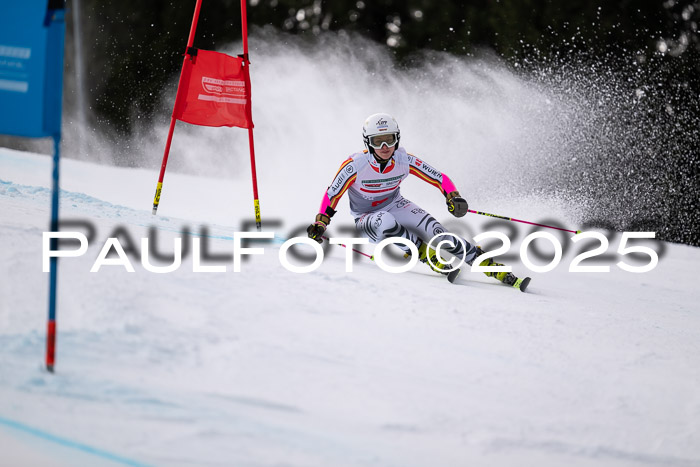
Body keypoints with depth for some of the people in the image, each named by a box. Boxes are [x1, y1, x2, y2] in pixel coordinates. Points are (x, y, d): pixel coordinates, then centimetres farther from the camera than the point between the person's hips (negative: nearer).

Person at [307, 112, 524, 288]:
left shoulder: (404, 161, -17)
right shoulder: (355, 165, -25)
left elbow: (439, 178, -10)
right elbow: (332, 194, -15)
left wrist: (454, 198, -27)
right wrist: (320, 223, -23)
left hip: (396, 206, 2)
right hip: (367, 218, -2)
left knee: (435, 231, -23)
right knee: (385, 223, -40)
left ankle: (486, 263, -19)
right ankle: (426, 255, -25)